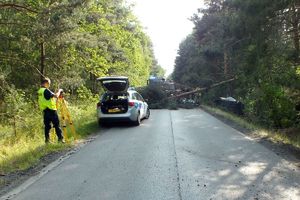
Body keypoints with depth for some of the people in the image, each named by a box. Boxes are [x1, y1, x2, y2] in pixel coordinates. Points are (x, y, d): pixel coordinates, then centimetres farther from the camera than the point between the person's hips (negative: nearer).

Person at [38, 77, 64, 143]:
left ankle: (47, 139, 8)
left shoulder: (39, 91, 15)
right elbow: (55, 96, -20)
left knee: (47, 125, 9)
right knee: (56, 124, -4)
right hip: (51, 110, -8)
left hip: (45, 111, 8)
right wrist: (59, 91, -4)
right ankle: (60, 138, -4)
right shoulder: (46, 90, -13)